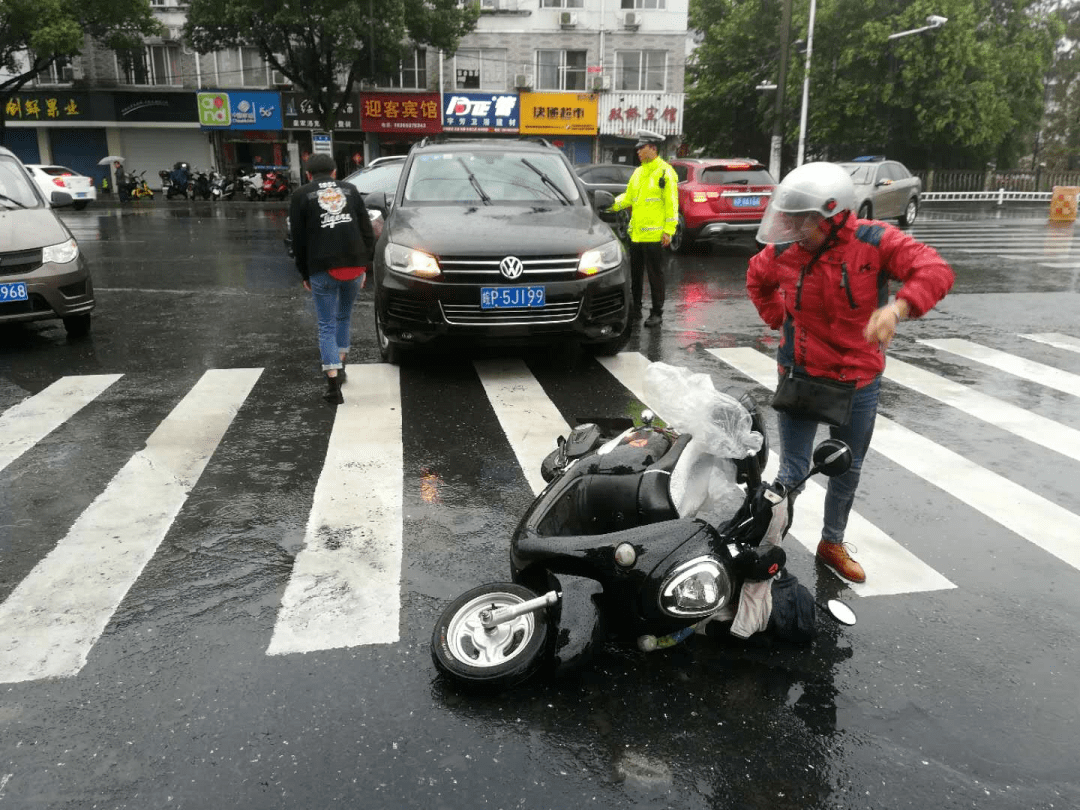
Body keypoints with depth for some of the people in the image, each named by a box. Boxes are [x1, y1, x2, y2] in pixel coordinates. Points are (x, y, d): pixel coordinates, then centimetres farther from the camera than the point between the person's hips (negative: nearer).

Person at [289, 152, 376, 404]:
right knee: (344, 317, 23)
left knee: (326, 326, 3)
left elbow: (298, 240, 5)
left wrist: (305, 274, 13)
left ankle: (334, 385, -4)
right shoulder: (350, 191, 15)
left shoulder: (301, 196, 7)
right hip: (354, 266, 3)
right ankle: (339, 368, 32)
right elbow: (367, 231, 12)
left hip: (322, 269, -3)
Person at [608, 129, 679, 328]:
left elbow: (671, 203, -11)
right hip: (635, 233, 7)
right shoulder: (638, 172, 15)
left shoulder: (665, 172, -8)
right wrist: (614, 203, 2)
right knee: (635, 273, 13)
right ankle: (635, 309, 25)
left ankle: (657, 313, 9)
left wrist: (669, 231, -15)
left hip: (654, 235, -7)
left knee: (655, 275, 0)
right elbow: (628, 196, 21)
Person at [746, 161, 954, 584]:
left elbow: (935, 270, -24)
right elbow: (757, 280, 12)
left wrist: (897, 307, -41)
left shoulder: (873, 241, -17)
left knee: (848, 471, 18)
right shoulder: (785, 250, -10)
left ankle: (832, 544, 41)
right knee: (792, 473, -1)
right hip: (800, 375, -1)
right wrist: (780, 321, 3)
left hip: (858, 382, 1)